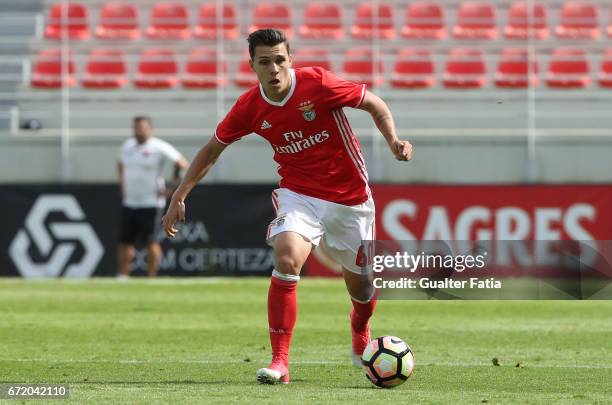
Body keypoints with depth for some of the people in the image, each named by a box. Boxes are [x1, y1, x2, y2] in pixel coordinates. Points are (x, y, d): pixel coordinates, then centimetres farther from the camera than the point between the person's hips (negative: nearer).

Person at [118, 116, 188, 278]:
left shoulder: (159, 147, -8)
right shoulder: (128, 146, 12)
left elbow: (181, 163, -9)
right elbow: (121, 165, 30)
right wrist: (123, 186, 18)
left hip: (151, 202, -6)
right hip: (129, 202, 6)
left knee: (151, 241, -10)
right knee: (125, 241, 4)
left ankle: (151, 277, -6)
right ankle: (122, 276, 9)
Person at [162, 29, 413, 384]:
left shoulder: (318, 84, -19)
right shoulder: (249, 108, -10)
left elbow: (375, 104, -7)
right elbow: (213, 149, 6)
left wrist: (393, 140, -24)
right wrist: (179, 197, 2)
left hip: (349, 197, -1)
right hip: (298, 193, 1)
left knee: (360, 284, 9)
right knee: (286, 258, -28)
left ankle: (361, 334, 48)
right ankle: (280, 362, -23)